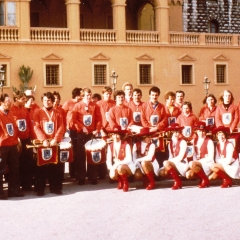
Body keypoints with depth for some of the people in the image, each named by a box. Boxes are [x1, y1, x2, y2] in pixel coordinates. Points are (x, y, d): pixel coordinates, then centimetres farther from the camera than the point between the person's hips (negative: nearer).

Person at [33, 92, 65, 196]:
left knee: (56, 166, 4)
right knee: (41, 167, 0)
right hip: (42, 143, -2)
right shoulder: (38, 112, 1)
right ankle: (40, 189, 7)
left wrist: (56, 139, -14)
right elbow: (36, 127, -7)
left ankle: (55, 187, 14)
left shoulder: (57, 113, 7)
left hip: (55, 143, 2)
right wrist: (43, 140, -18)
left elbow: (61, 127, 0)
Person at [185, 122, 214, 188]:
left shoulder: (209, 141, -6)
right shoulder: (195, 141, 13)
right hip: (198, 163, 5)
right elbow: (195, 155, 12)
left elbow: (210, 157, -10)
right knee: (188, 175, -22)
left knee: (191, 164, -31)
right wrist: (195, 162, -7)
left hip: (207, 164, -5)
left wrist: (199, 161, -15)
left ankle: (205, 179, -14)